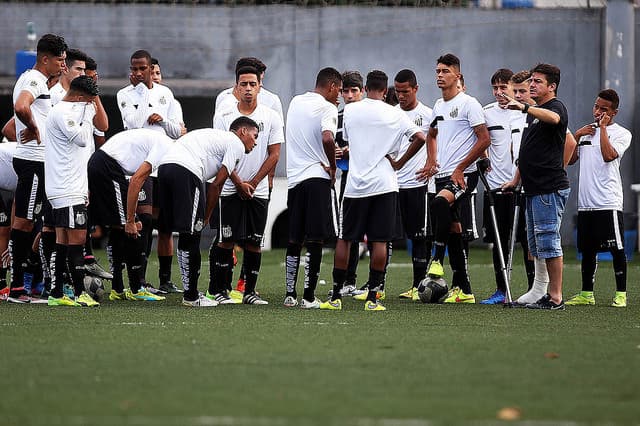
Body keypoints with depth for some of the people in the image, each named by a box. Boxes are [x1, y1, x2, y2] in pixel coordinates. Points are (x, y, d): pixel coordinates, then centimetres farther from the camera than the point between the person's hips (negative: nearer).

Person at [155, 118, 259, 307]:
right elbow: (216, 185, 4)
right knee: (190, 235, -3)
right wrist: (206, 217, 11)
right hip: (185, 172, -9)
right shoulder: (237, 145, 9)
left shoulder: (215, 136, 34)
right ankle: (191, 296, 1)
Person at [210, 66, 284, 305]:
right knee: (226, 241, -4)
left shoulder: (271, 117, 3)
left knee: (254, 243, 2)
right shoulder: (223, 117, 2)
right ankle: (220, 290, 2)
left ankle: (249, 291, 9)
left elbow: (274, 155, 1)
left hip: (258, 191, 1)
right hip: (230, 189, -1)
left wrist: (253, 183, -6)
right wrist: (239, 184, -8)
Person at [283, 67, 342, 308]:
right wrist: (332, 167, -11)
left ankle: (290, 294, 15)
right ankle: (308, 296, -6)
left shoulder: (295, 102, 14)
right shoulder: (327, 108, -7)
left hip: (294, 178, 6)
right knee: (315, 240, -4)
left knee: (294, 240, 13)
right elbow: (327, 138, -24)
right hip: (317, 177, -6)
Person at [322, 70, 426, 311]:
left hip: (355, 184, 1)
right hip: (384, 183, -1)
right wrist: (400, 162, 0)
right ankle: (372, 298, -2)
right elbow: (420, 138, -9)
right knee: (380, 241, 1)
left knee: (344, 239, 8)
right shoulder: (395, 115, -1)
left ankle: (336, 296, 8)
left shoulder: (350, 111, 3)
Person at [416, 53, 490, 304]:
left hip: (464, 175, -8)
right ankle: (462, 290, 11)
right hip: (443, 176, 8)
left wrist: (460, 168, -15)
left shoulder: (468, 104, -7)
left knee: (439, 204, -34)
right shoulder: (438, 106, 16)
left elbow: (484, 139, -13)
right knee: (453, 230, 7)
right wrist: (431, 161, 16)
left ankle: (437, 260, -26)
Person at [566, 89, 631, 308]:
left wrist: (603, 127, -10)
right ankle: (586, 294, 18)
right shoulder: (587, 131, 19)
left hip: (608, 202, -6)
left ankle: (621, 294, -2)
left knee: (616, 248, -6)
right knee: (587, 249, 11)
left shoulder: (621, 133, -1)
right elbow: (570, 159, 18)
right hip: (585, 201, 6)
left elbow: (609, 155, -18)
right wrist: (576, 136, 5)